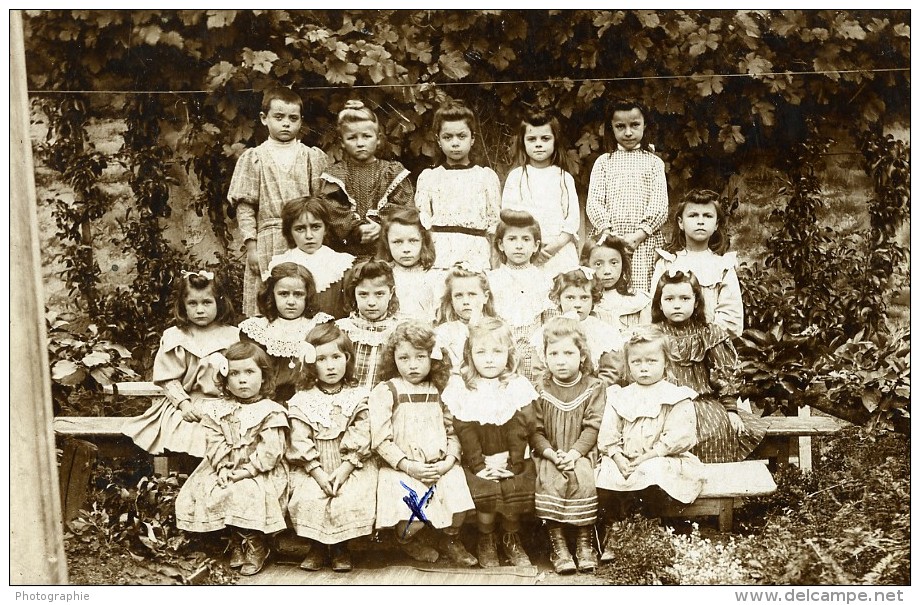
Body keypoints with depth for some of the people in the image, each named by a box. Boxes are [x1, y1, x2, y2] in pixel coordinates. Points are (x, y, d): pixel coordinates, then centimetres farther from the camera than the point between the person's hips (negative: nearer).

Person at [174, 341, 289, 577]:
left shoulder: (270, 411, -5)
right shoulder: (217, 409, 9)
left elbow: (271, 450, -12)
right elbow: (215, 443, 2)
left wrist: (247, 470, -19)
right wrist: (222, 468, -13)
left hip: (259, 472, -5)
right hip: (225, 471, 5)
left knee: (248, 496, -31)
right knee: (199, 493, -15)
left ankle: (256, 547, -5)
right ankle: (237, 542, 2)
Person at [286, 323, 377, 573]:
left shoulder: (359, 396, 3)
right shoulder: (302, 400, 4)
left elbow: (361, 439, -4)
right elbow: (300, 442, -3)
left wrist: (343, 471, -15)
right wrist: (319, 473, -14)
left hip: (352, 466, -1)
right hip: (313, 468, 1)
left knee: (352, 500, -24)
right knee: (305, 500, -23)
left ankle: (341, 546, -1)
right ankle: (316, 546, 0)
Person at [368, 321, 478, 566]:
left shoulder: (438, 391, 12)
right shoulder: (385, 392, -3)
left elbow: (452, 431, 11)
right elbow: (381, 440, -8)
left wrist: (450, 460, -7)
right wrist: (409, 466, -14)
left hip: (441, 467, 4)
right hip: (402, 469, -4)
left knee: (459, 505, -18)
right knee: (413, 519, -23)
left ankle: (450, 539, 17)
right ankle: (406, 539, 16)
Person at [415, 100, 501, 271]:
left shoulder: (486, 176, 10)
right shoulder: (428, 177, 11)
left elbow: (495, 222, 9)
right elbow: (422, 222, 9)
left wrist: (496, 266, 5)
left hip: (475, 253, 0)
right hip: (438, 253, 0)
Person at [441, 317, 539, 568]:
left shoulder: (518, 385, 2)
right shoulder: (460, 387, 0)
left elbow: (520, 429, -2)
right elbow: (465, 431, -4)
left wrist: (512, 462, -11)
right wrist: (480, 464, -12)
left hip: (511, 460, 1)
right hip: (477, 460, -1)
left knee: (518, 490, -18)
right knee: (485, 493, -21)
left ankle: (511, 538, 9)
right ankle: (486, 540, 6)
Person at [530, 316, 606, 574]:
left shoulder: (593, 387, 2)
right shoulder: (540, 390, 3)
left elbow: (592, 427, -6)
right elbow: (535, 431, -1)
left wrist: (574, 453, -19)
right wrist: (553, 455, -17)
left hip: (581, 453, -1)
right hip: (548, 454, 1)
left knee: (583, 478, -29)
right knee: (549, 481, -28)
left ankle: (585, 543, -16)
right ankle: (557, 545, -19)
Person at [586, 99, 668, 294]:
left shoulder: (654, 162, 12)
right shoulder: (604, 162, 14)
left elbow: (659, 205, 3)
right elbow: (593, 202, 4)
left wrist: (639, 234, -11)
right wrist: (608, 233, -11)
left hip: (645, 241, 0)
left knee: (643, 290, -8)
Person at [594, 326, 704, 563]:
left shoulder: (677, 398, 0)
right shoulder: (619, 397, 13)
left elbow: (679, 437, -11)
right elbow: (608, 435, 6)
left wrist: (647, 457, -17)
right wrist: (618, 458, -12)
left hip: (661, 461, -3)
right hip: (623, 461, 3)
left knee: (652, 474, -35)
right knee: (604, 477, -24)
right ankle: (613, 531, -3)